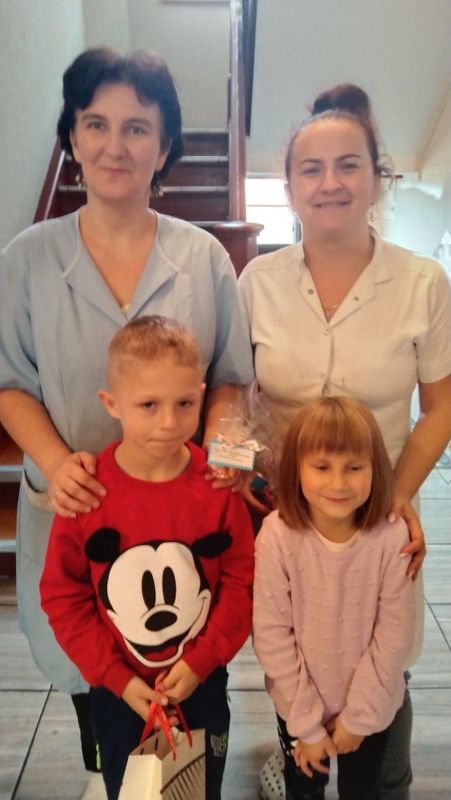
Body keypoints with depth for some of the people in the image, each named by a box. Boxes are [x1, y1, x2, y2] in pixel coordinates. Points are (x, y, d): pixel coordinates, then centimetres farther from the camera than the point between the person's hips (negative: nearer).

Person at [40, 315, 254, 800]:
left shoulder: (218, 487, -18)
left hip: (202, 684, 1)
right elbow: (62, 597, -11)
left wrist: (200, 661, -14)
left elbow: (242, 582, -10)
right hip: (117, 690, 0)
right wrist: (117, 678, -11)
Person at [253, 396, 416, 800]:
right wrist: (306, 722, -11)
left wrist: (358, 716, -9)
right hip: (299, 706, 0)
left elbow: (393, 637, -14)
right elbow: (271, 634, -17)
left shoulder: (391, 538, -23)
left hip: (372, 707, 1)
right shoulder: (278, 536, -25)